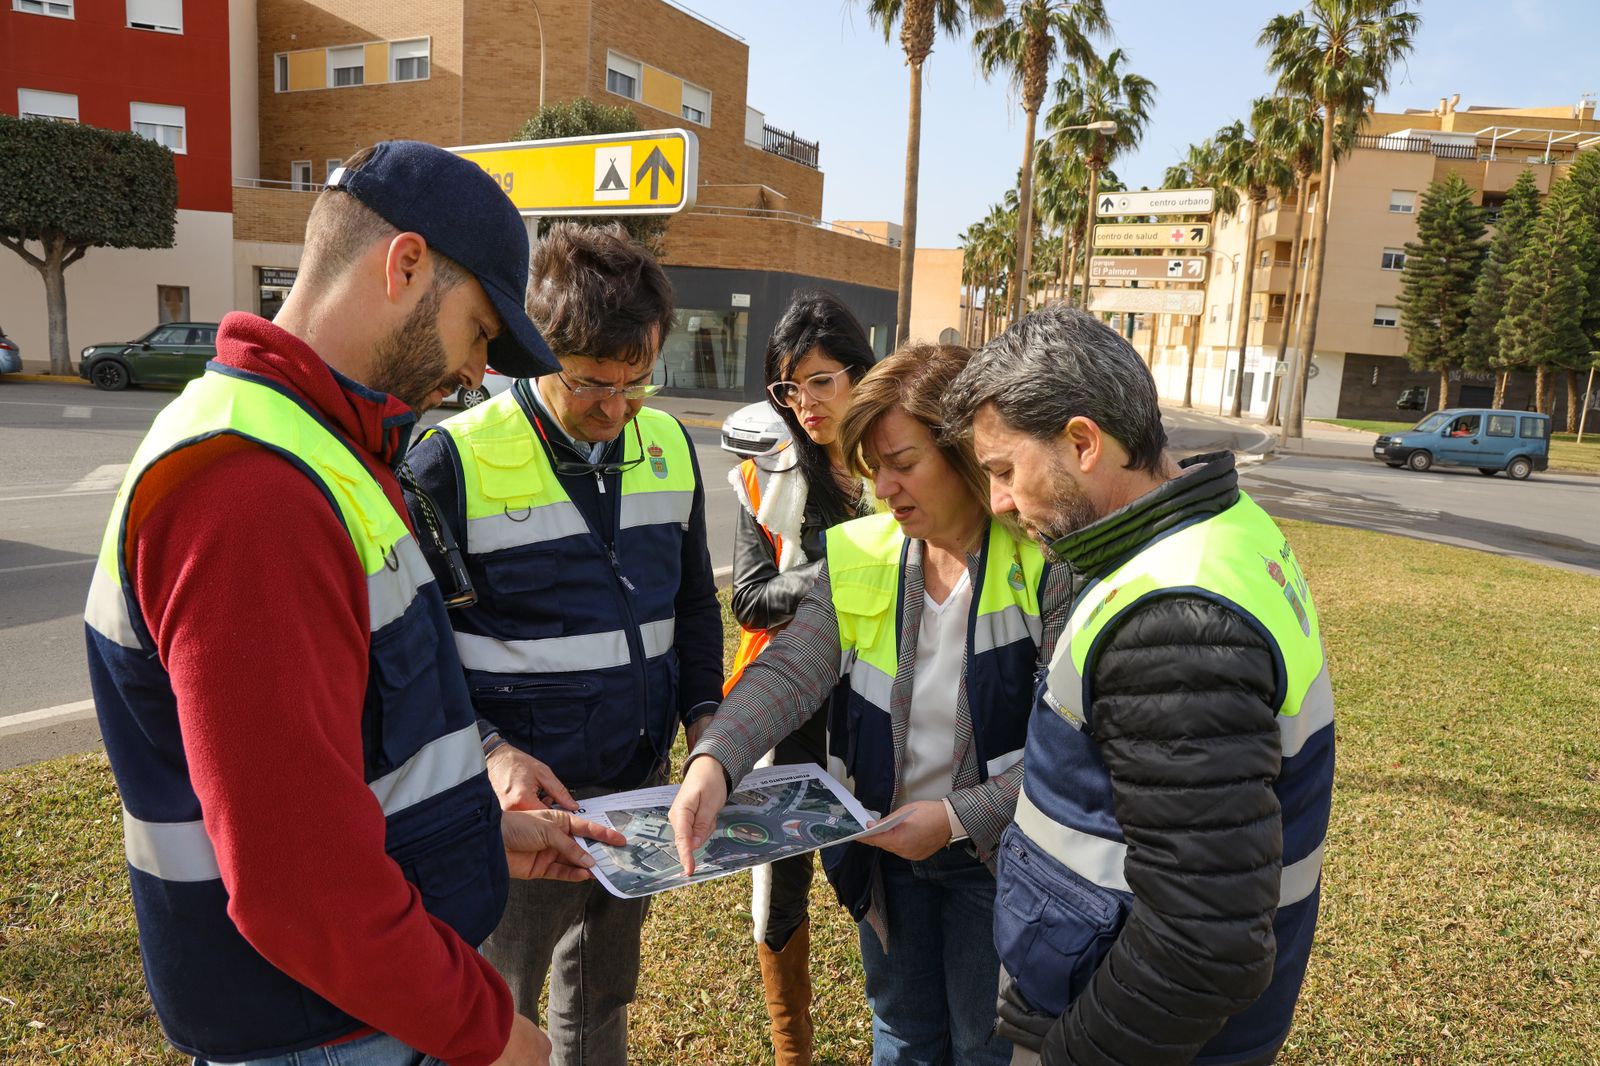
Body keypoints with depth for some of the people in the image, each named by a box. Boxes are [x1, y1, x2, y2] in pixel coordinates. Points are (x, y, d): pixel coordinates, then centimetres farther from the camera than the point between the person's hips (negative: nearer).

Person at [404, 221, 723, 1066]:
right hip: (518, 801, -5)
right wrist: (488, 751, -22)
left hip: (643, 793, 5)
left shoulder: (669, 447, 2)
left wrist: (704, 713, -1)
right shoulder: (456, 462, -15)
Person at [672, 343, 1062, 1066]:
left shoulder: (1043, 566, -20)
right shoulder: (861, 557, -7)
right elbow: (789, 673, -16)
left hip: (995, 852, -4)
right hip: (883, 845, 4)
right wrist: (714, 760, -32)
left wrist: (960, 815, -26)